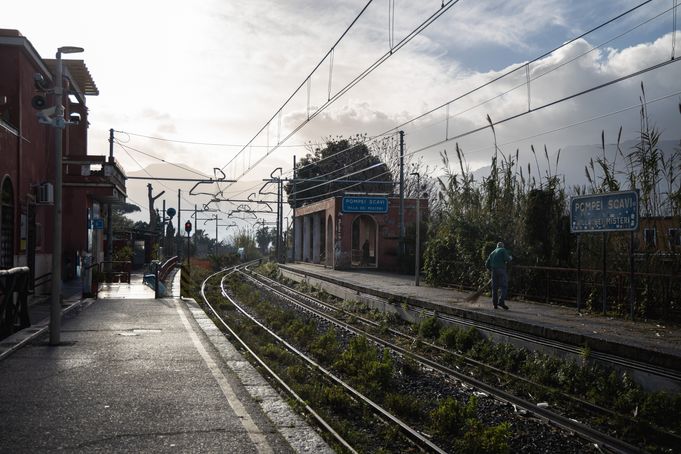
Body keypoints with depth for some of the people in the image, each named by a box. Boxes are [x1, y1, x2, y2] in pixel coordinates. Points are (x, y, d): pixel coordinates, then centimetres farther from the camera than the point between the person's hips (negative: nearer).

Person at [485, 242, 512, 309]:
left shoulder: (492, 253, 22)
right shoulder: (503, 250, 6)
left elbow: (487, 264, 18)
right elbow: (507, 259, -10)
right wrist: (510, 258, 12)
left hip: (494, 271, 6)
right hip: (501, 270, -6)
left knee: (495, 288, 9)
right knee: (503, 287, -9)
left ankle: (495, 304, 6)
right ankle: (501, 302, -25)